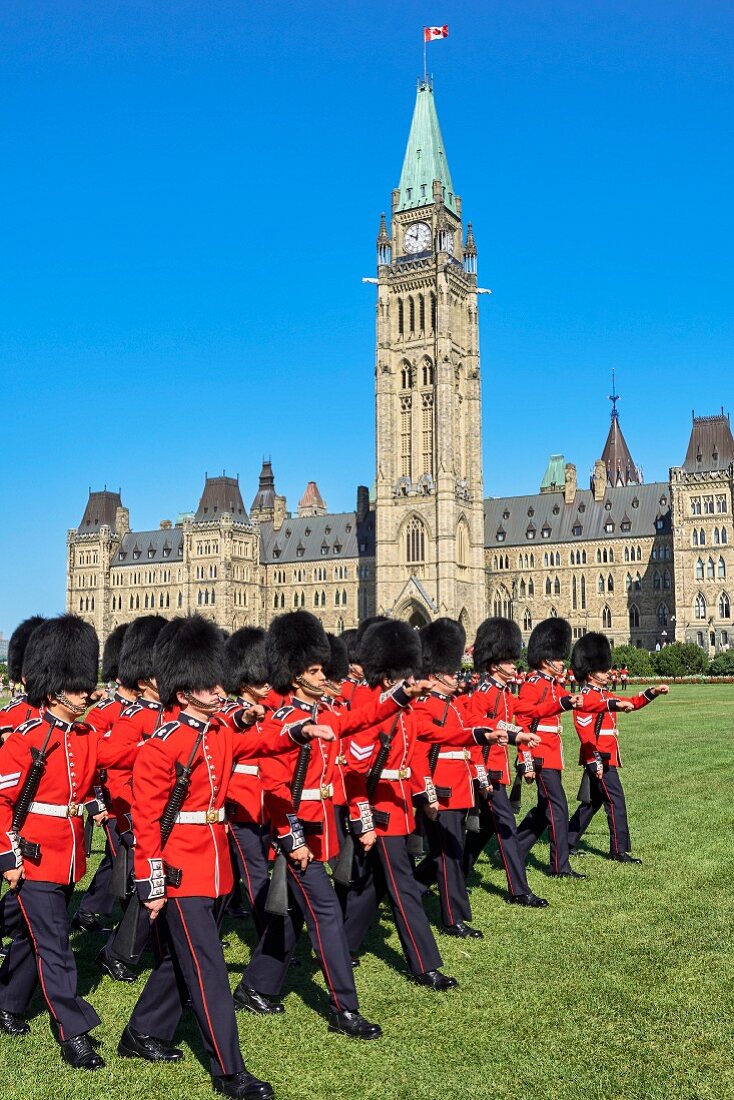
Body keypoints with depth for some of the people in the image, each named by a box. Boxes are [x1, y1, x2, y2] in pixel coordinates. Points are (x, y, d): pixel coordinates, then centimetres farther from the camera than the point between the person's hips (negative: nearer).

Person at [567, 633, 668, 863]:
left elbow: (630, 703, 23)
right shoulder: (586, 698, -14)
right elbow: (585, 734, -20)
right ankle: (620, 850, -2)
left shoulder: (604, 695, 17)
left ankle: (567, 843, 21)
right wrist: (596, 761, -25)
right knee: (616, 801, -8)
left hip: (607, 758, 10)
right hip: (599, 760, -10)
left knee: (592, 802, 15)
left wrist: (653, 691, 9)